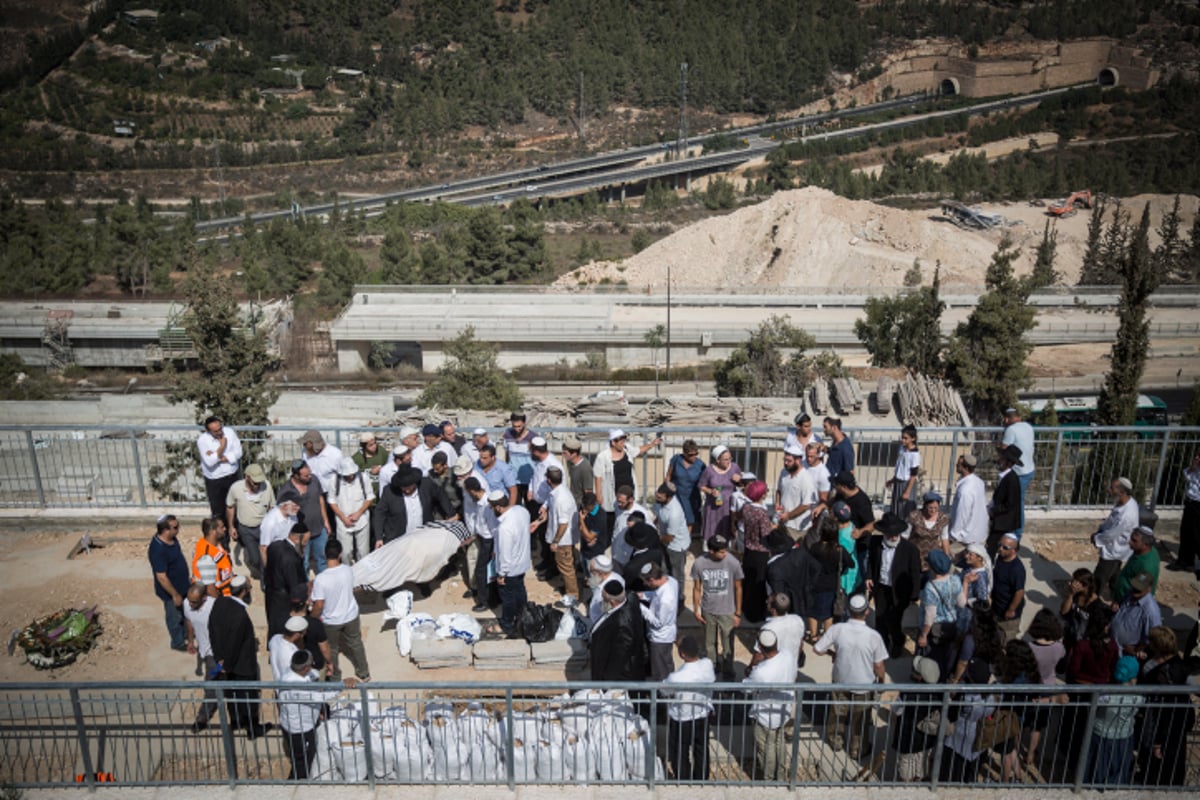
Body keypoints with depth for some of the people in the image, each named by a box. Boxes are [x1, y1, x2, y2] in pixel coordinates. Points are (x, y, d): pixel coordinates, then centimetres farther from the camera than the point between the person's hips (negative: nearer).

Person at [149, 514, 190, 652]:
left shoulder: (171, 538, -10)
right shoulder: (158, 550, -36)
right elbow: (161, 577, -30)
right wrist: (175, 595, -20)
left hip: (182, 583, 8)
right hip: (171, 590, -8)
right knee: (175, 616, 16)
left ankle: (186, 633, 51)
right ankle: (178, 642, 39)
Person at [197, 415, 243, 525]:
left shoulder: (230, 432, -10)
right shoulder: (202, 440, -17)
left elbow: (238, 453, -12)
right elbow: (210, 462, -25)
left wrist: (218, 458, -20)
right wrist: (222, 446, -24)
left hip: (232, 476, 2)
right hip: (214, 480, -2)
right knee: (217, 511, 9)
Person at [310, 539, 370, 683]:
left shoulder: (320, 579, -31)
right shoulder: (348, 570, -19)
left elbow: (319, 605, -25)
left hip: (331, 621, -3)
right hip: (351, 616, 3)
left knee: (331, 649, 24)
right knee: (356, 644, 26)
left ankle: (335, 678, 45)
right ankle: (364, 673, 43)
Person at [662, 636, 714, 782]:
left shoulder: (676, 678, -38)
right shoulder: (708, 665, -24)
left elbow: (664, 691, -16)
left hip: (681, 722, -5)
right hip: (703, 717, 5)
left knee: (680, 755, 21)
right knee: (701, 752, 28)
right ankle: (702, 780, 47)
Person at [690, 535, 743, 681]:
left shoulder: (733, 563, -21)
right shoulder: (699, 563, -19)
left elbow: (738, 588, -8)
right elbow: (697, 588, -4)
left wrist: (738, 613, -4)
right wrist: (696, 610, 1)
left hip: (727, 611, -1)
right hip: (708, 611, 1)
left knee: (727, 647, 10)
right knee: (709, 643, 21)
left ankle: (728, 674, 32)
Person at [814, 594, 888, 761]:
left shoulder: (837, 629, -23)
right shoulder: (874, 636, -26)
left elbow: (817, 649, -14)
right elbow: (878, 666, -15)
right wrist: (881, 681, 6)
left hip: (840, 680, 2)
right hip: (864, 684, -2)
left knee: (838, 711, 27)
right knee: (860, 719, 22)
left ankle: (836, 740, 48)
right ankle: (858, 750, 41)